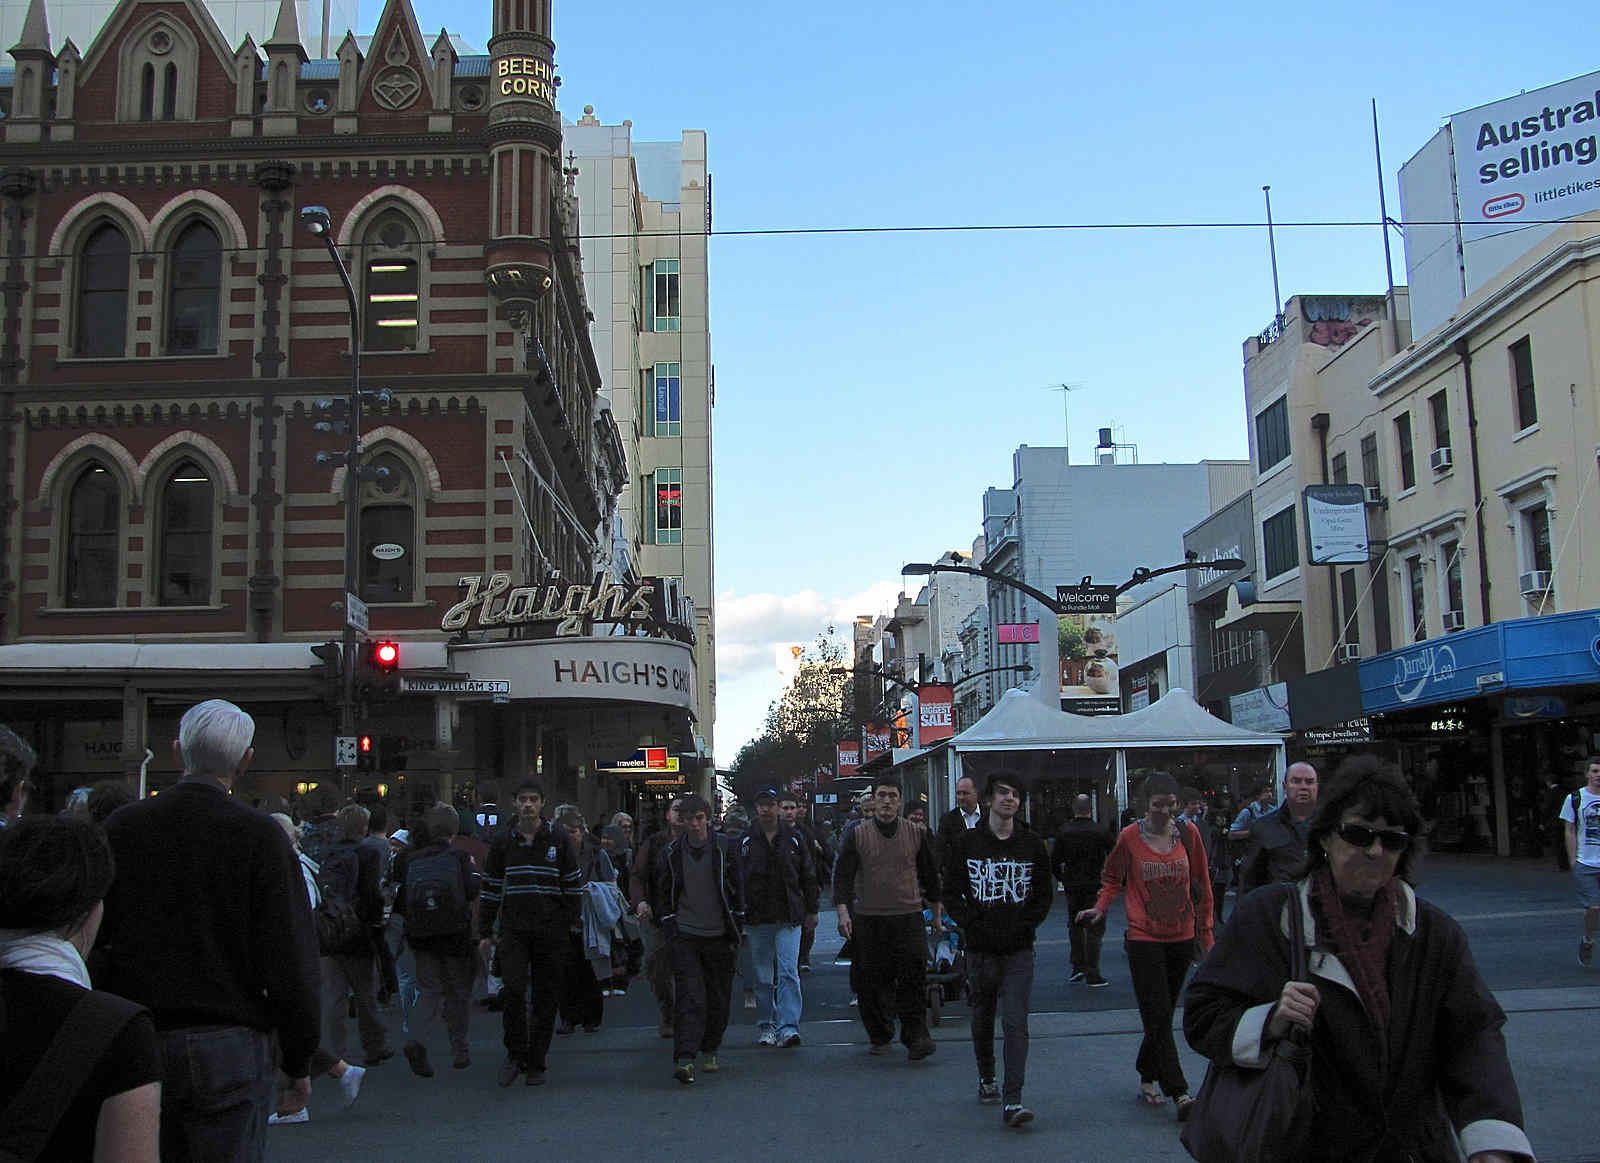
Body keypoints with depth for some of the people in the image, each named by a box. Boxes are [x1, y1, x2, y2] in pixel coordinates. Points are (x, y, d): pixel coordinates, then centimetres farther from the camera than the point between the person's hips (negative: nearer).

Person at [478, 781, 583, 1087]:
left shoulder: (557, 844, 6)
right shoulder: (503, 845, 9)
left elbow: (573, 888, 9)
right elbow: (491, 891, 13)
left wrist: (566, 924, 0)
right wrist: (485, 933, 9)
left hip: (550, 934, 0)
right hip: (513, 931, 0)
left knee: (545, 998, 4)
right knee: (513, 990, -16)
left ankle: (537, 1062, 15)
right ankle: (515, 1053, 1)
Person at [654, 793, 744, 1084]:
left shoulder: (725, 849, 0)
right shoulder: (671, 853, 2)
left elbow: (737, 890, 5)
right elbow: (661, 893, 10)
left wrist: (736, 931, 3)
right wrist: (669, 926, 0)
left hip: (719, 937, 1)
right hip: (684, 937, -1)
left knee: (719, 998, 9)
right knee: (689, 997, -12)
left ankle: (710, 1050, 28)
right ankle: (684, 1060, -17)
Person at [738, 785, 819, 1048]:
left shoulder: (794, 838, 5)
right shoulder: (746, 841, 3)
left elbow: (808, 876, 10)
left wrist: (811, 910, 9)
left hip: (789, 918, -1)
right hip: (757, 918, 1)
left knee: (788, 972, -10)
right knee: (762, 977, 8)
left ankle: (788, 1026, -11)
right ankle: (765, 1025, 19)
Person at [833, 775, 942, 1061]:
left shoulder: (917, 834, 7)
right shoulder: (856, 835, 2)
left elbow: (931, 876, 16)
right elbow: (843, 876, 0)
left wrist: (936, 913, 17)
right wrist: (842, 912, -11)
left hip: (909, 917, 0)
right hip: (869, 919, 0)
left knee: (913, 978, -9)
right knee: (872, 982, 4)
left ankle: (916, 1036, -5)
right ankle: (880, 1036, 18)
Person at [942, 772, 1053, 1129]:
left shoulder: (1032, 844, 4)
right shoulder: (966, 842, 1)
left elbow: (1044, 894, 11)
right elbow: (951, 892, 3)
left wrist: (1027, 923, -2)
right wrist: (971, 923, -9)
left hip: (1019, 950, -1)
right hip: (980, 948, 1)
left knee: (1016, 1022, -10)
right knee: (983, 1016, 15)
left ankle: (1012, 1101, -13)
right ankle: (986, 1079, 36)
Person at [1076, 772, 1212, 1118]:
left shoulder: (1187, 834, 2)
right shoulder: (1129, 837, -5)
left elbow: (1202, 885, 9)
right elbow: (1113, 879, 9)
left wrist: (1206, 933, 10)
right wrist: (1100, 907, -7)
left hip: (1182, 938, 3)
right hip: (1144, 938, -3)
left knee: (1162, 1015, 12)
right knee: (1159, 1017, -9)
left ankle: (1147, 1079, 29)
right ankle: (1178, 1093, -9)